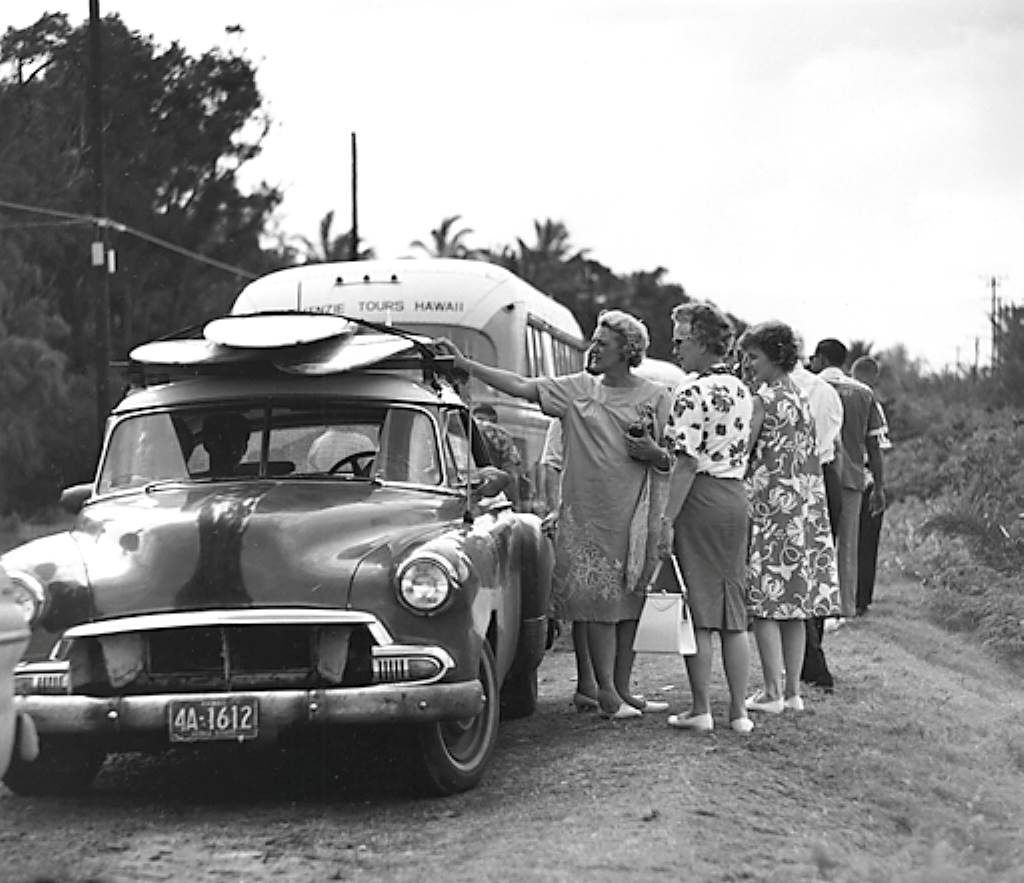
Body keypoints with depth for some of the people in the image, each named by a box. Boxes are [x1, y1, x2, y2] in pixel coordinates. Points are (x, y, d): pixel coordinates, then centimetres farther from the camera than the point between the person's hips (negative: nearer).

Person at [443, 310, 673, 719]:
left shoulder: (655, 397, 5)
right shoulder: (576, 389, 5)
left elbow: (669, 462, 10)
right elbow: (521, 385, -2)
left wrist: (652, 452, -13)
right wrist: (467, 365, -8)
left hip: (633, 519, 1)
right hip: (585, 515, -1)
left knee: (628, 602, 4)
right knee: (597, 601, -5)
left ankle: (621, 688, 12)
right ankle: (605, 690, -1)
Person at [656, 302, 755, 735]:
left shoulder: (693, 392, -14)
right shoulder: (742, 391, 12)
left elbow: (687, 463, -17)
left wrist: (667, 520, -16)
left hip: (700, 499, -8)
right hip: (736, 498, 8)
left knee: (698, 612, -1)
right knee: (733, 611, 10)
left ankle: (700, 710, 2)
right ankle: (738, 711, 12)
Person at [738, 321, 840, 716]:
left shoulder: (764, 399, -10)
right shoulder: (802, 399, 14)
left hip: (772, 506, -8)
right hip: (807, 508, 8)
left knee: (766, 603, -4)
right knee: (794, 605, 10)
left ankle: (773, 692, -4)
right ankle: (793, 690, 13)